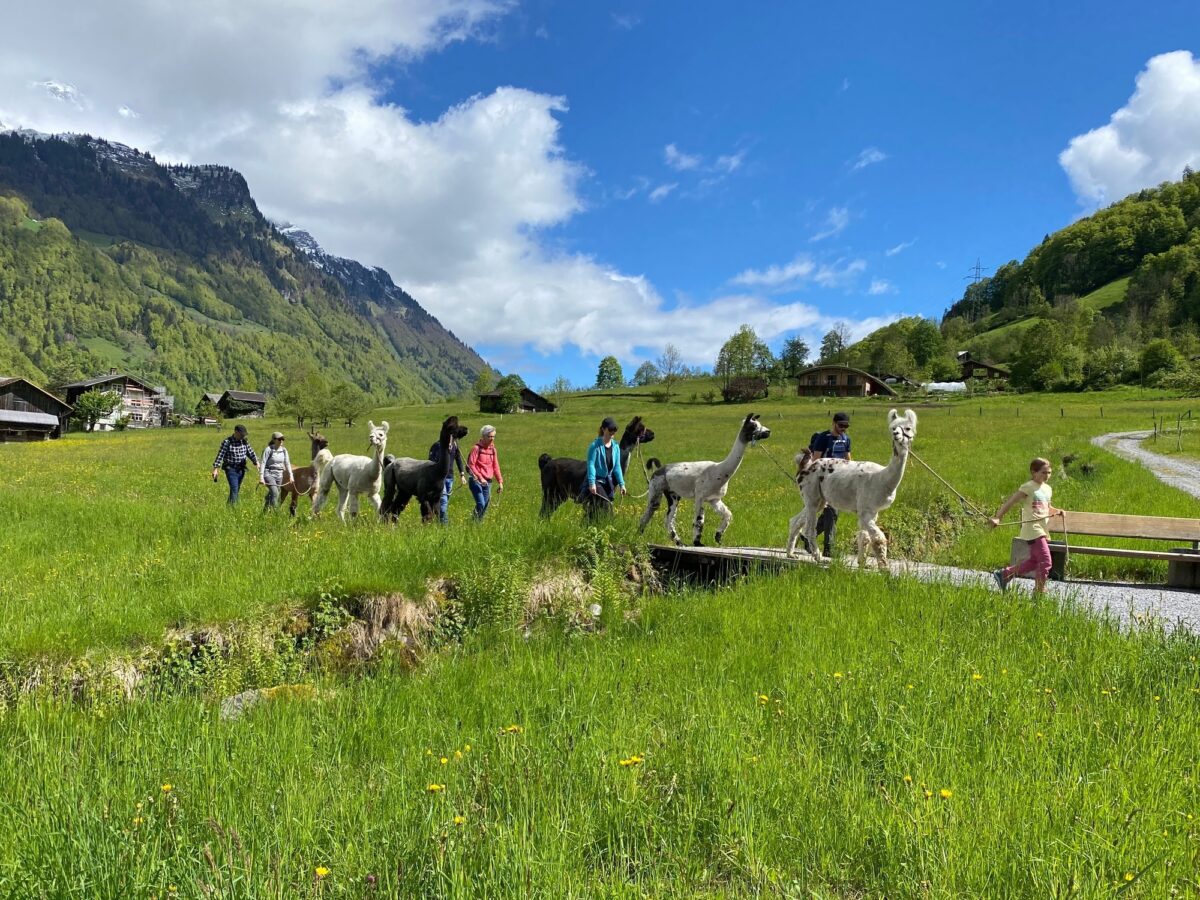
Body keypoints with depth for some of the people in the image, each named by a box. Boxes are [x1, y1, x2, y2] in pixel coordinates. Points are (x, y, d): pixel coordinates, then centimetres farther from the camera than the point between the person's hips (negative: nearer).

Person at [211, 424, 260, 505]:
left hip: (241, 470, 6)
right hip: (231, 469, -6)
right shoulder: (227, 442, -10)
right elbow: (220, 455, -13)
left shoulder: (244, 442, 5)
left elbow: (250, 452, 7)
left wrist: (256, 462, -8)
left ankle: (229, 505, 24)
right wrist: (215, 469, -17)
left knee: (237, 489, 11)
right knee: (234, 489, -14)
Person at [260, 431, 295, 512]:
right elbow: (263, 463, -12)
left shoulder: (284, 450, 5)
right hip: (269, 474, -5)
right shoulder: (269, 449, -10)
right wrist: (261, 477, -18)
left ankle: (265, 511, 24)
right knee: (275, 493, -22)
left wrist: (290, 476, 6)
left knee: (271, 494, 10)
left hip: (279, 475, 5)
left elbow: (287, 463, 10)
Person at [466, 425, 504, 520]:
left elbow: (495, 466, 16)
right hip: (476, 481, -6)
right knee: (481, 504, -17)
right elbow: (471, 465, -11)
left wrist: (500, 481, 11)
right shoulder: (477, 448, -6)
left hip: (488, 482, 6)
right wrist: (480, 477, -19)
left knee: (486, 505, 4)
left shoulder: (492, 449, 12)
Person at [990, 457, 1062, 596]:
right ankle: (1039, 593, -3)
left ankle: (1004, 574, 27)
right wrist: (997, 517, -24)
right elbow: (1009, 502, -14)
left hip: (1043, 530, 8)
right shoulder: (1028, 487, -10)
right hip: (1033, 530, -8)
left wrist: (1056, 511, 6)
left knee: (1034, 561, 12)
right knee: (1045, 561, -12)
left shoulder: (1048, 489, 14)